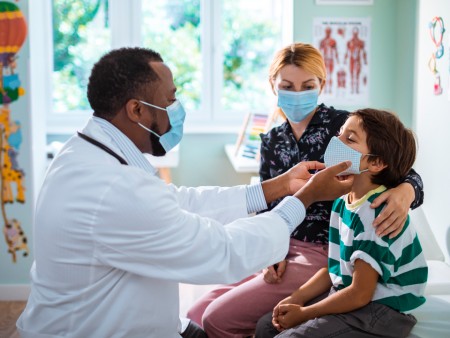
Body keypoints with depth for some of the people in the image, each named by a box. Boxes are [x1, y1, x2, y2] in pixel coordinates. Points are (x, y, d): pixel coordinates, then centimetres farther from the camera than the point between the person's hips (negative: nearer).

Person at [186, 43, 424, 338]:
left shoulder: (344, 125, -9)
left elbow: (405, 175, -12)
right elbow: (266, 206, 10)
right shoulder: (272, 141, 9)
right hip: (281, 250, 6)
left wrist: (404, 193, -37)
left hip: (324, 255, -6)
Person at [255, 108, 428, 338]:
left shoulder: (376, 214, -24)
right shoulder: (343, 202, 4)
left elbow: (360, 294, -23)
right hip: (344, 294, 9)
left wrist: (303, 314, -13)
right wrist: (296, 299, 1)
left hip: (380, 312, -9)